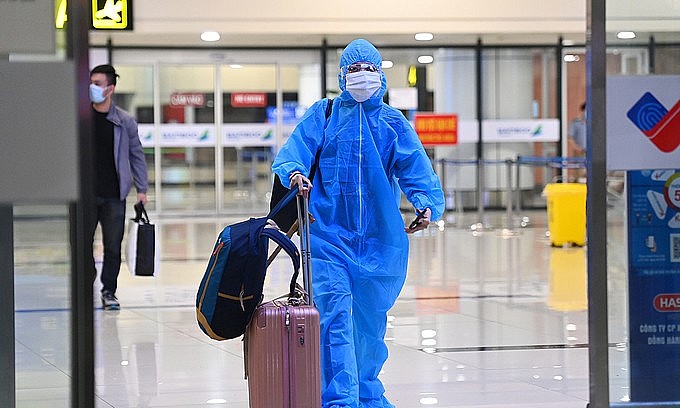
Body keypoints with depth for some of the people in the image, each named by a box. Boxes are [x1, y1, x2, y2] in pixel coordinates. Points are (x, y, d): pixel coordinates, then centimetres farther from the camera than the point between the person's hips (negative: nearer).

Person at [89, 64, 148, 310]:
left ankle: (109, 291, 14)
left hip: (114, 195, 0)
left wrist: (141, 189, 5)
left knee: (113, 246, 3)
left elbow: (136, 155, 9)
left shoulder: (124, 121, 2)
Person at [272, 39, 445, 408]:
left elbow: (416, 170, -1)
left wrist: (427, 205, -21)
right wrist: (294, 173, -30)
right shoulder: (322, 114, 6)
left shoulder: (394, 124, 10)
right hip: (329, 233, -2)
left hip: (379, 237, 2)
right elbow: (292, 153, -6)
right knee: (335, 315, -14)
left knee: (370, 320, 12)